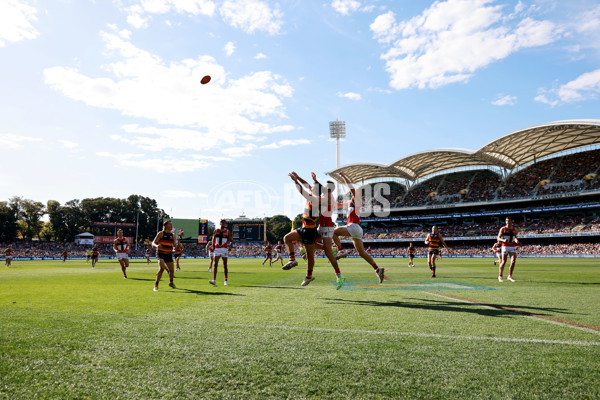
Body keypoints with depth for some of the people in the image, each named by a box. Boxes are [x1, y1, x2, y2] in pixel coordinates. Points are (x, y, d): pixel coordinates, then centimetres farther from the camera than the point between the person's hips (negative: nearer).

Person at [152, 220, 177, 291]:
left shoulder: (173, 235, 7)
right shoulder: (161, 233, -6)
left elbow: (175, 245, 8)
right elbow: (153, 243, -10)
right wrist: (157, 246, -32)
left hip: (168, 254, 5)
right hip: (160, 253, -5)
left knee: (172, 270, 12)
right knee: (162, 268, -26)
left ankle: (171, 283, 40)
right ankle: (156, 285, -16)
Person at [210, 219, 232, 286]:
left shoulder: (227, 232, 4)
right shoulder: (216, 231, 8)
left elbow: (230, 240, 8)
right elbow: (213, 239, 14)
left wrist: (229, 245, -9)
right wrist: (213, 246, 2)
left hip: (224, 249, -1)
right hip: (217, 249, 1)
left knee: (225, 265, 5)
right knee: (215, 265, -7)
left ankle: (225, 280, 13)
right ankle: (214, 280, -11)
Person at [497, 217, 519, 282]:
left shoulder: (514, 229, 10)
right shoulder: (503, 229, -2)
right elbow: (498, 238, -4)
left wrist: (516, 241, 2)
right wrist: (503, 240, -24)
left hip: (513, 247, 4)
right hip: (505, 247, -4)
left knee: (513, 261, -9)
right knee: (503, 262, -2)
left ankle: (510, 276, 0)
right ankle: (500, 276, 12)